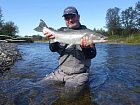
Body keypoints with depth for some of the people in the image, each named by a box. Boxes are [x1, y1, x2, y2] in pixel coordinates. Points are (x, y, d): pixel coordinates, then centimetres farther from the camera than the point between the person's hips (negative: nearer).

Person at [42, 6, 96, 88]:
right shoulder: (62, 31, 6)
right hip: (61, 71, 4)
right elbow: (53, 49, -2)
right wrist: (52, 38, -24)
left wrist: (86, 47, -31)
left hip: (79, 74, -3)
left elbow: (92, 55, -8)